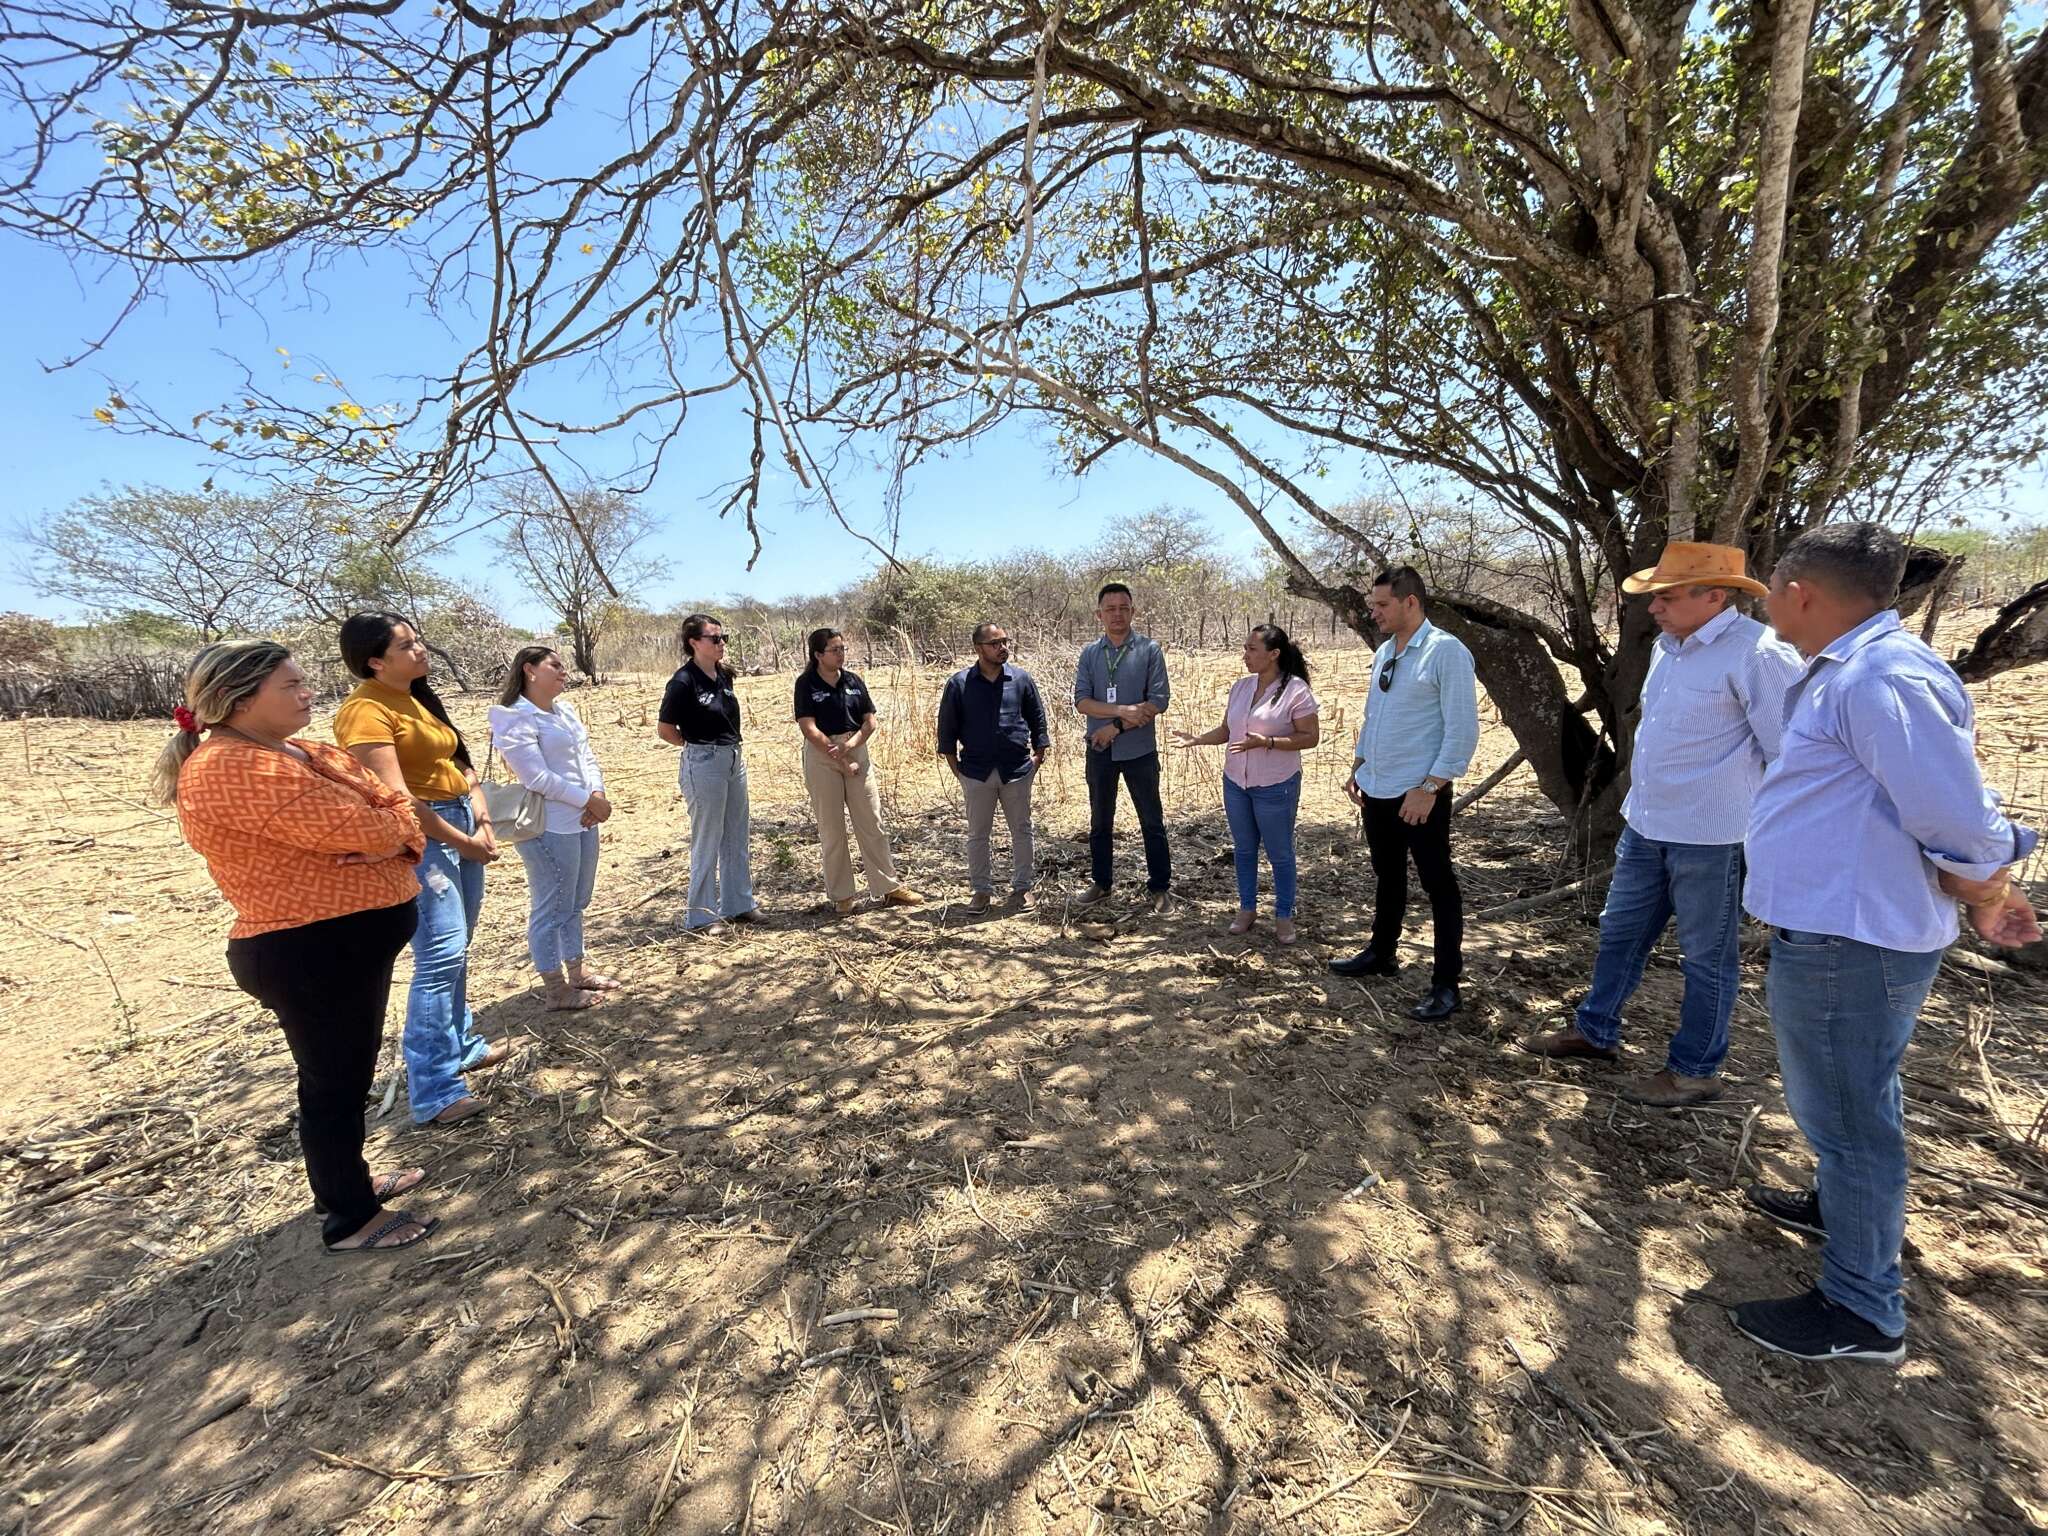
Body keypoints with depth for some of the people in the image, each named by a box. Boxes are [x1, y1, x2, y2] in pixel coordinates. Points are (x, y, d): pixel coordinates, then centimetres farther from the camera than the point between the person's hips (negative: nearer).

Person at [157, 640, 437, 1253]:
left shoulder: (304, 751, 9)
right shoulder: (229, 768, -21)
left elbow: (393, 802, 6)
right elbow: (356, 828, -28)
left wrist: (396, 839, -16)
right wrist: (390, 830, -5)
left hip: (351, 942, 10)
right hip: (311, 954, -10)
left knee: (345, 1074, 23)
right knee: (334, 1083, 6)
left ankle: (344, 1180, 43)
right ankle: (350, 1220, 23)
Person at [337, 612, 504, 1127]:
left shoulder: (420, 697, 13)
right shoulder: (367, 710, -15)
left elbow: (461, 763, 12)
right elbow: (395, 798, -20)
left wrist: (482, 822, -2)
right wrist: (461, 841, -13)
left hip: (461, 826, 9)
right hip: (419, 835, -9)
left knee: (456, 949, 18)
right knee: (441, 956, -10)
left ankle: (459, 1044, 33)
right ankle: (433, 1090, -3)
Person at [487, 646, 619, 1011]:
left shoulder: (565, 710, 12)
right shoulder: (516, 719, -13)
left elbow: (587, 756, 11)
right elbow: (537, 777, -19)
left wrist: (598, 795, -7)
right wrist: (589, 800, -15)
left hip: (583, 820, 9)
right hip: (548, 828, -9)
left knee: (576, 903, 19)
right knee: (551, 909, 2)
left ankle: (577, 971, 33)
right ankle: (557, 989, 13)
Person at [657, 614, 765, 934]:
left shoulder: (724, 674, 5)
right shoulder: (683, 681, -15)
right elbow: (665, 730, -9)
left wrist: (728, 748, 9)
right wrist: (700, 745, 1)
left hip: (733, 760, 7)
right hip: (703, 764, -7)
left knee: (737, 837, 14)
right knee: (707, 841, 1)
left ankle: (738, 905, 27)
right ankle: (700, 915, 15)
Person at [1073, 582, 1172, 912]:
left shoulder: (1150, 650, -4)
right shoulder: (1089, 653, 3)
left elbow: (1159, 701, -12)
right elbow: (1081, 700, -7)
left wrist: (1116, 727, -16)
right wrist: (1124, 710, -21)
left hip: (1140, 751, -3)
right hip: (1099, 751, 3)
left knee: (1152, 822, 8)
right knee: (1099, 822, 14)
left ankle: (1158, 887, 21)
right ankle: (1102, 883, 29)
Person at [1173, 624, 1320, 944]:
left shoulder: (1295, 689, -14)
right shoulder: (1240, 686, 4)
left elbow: (1310, 737, -14)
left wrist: (1266, 742, -24)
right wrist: (1197, 740, -7)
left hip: (1276, 787, -6)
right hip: (1235, 783, 6)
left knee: (1280, 854, 8)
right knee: (1244, 849, 16)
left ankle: (1284, 915, 24)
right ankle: (1247, 908, 32)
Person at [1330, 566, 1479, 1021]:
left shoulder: (1446, 652, -13)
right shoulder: (1384, 652, 10)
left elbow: (1463, 730, -17)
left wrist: (1429, 788, -19)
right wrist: (1358, 767, 16)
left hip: (1419, 795, -7)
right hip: (1376, 790, 8)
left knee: (1438, 885, 5)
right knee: (1387, 876, 21)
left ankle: (1445, 984, 17)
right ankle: (1381, 953, 38)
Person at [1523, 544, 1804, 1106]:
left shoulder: (1756, 654, -18)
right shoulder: (1668, 645, 8)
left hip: (1710, 836, -8)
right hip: (1645, 826, 8)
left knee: (1706, 957, 8)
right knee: (1620, 933, 18)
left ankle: (1694, 1071, 23)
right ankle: (1595, 1030, 33)